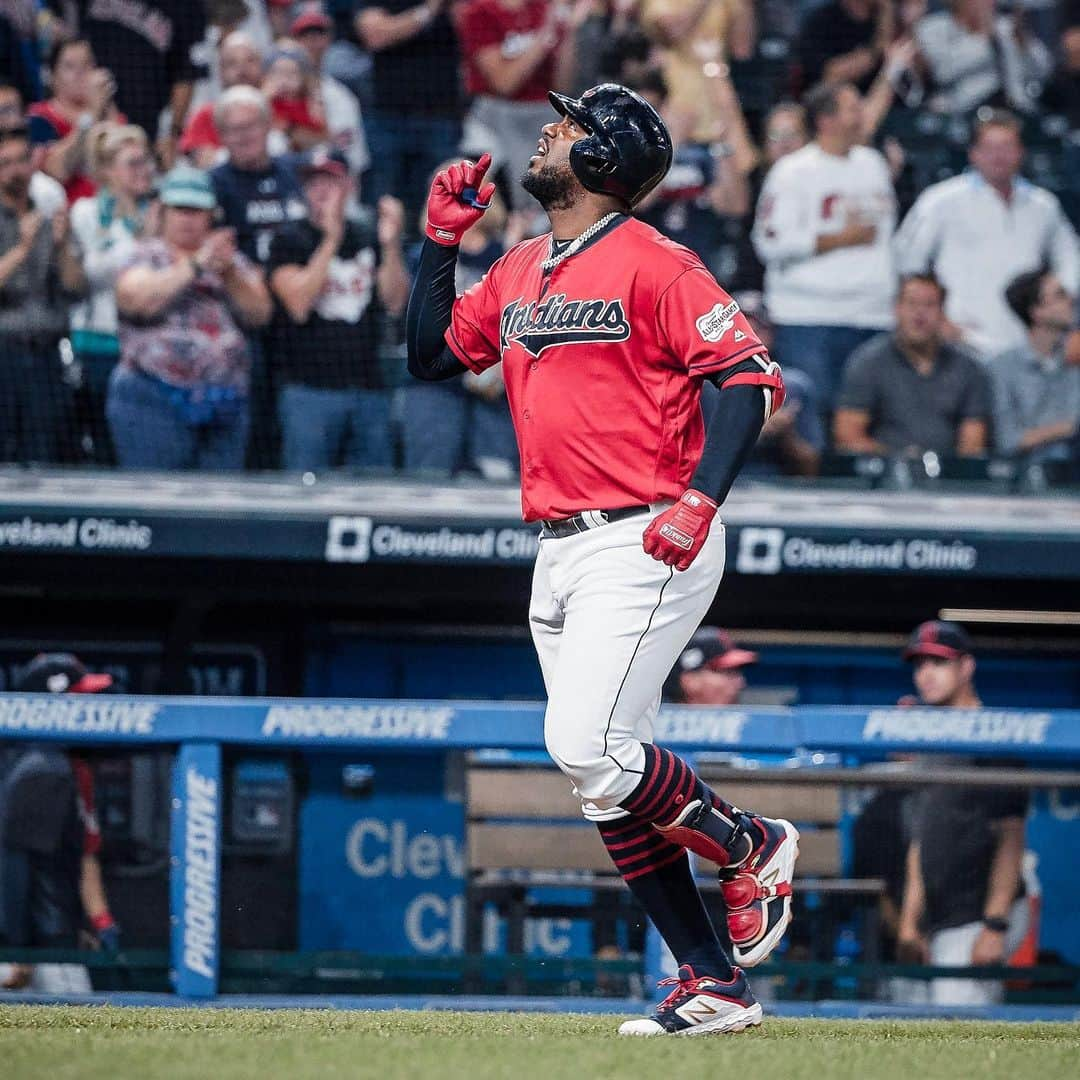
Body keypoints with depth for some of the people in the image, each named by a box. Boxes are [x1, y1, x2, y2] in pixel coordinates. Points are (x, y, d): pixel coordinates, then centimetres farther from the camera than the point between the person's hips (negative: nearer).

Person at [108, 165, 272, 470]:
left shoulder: (232, 260, 17)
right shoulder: (145, 256, 5)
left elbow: (260, 312, 5)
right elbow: (139, 299, -16)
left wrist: (229, 273, -11)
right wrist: (195, 266, -14)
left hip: (225, 408, 4)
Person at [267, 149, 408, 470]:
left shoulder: (369, 241, 16)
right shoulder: (289, 242, 4)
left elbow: (395, 302, 5)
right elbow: (299, 305, -11)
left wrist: (391, 244, -9)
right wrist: (331, 239, -12)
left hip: (370, 391, 4)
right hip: (310, 391, -4)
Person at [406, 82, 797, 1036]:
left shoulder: (652, 265, -9)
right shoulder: (516, 274, 15)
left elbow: (750, 376, -14)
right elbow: (431, 357, 20)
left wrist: (701, 500, -24)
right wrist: (442, 240, 12)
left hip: (644, 543, -9)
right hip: (561, 556, 9)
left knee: (585, 743, -20)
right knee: (609, 775, 5)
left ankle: (750, 845, 3)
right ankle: (714, 986, 8)